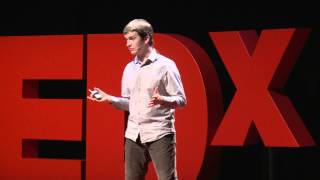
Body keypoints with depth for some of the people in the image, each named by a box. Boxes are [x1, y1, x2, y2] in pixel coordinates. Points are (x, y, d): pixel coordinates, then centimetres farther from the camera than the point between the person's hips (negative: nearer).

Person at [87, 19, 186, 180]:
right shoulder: (129, 68, 14)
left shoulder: (165, 65, -4)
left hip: (159, 133, -6)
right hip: (133, 134, 6)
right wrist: (109, 98, 1)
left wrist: (162, 100, -25)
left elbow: (181, 100, -6)